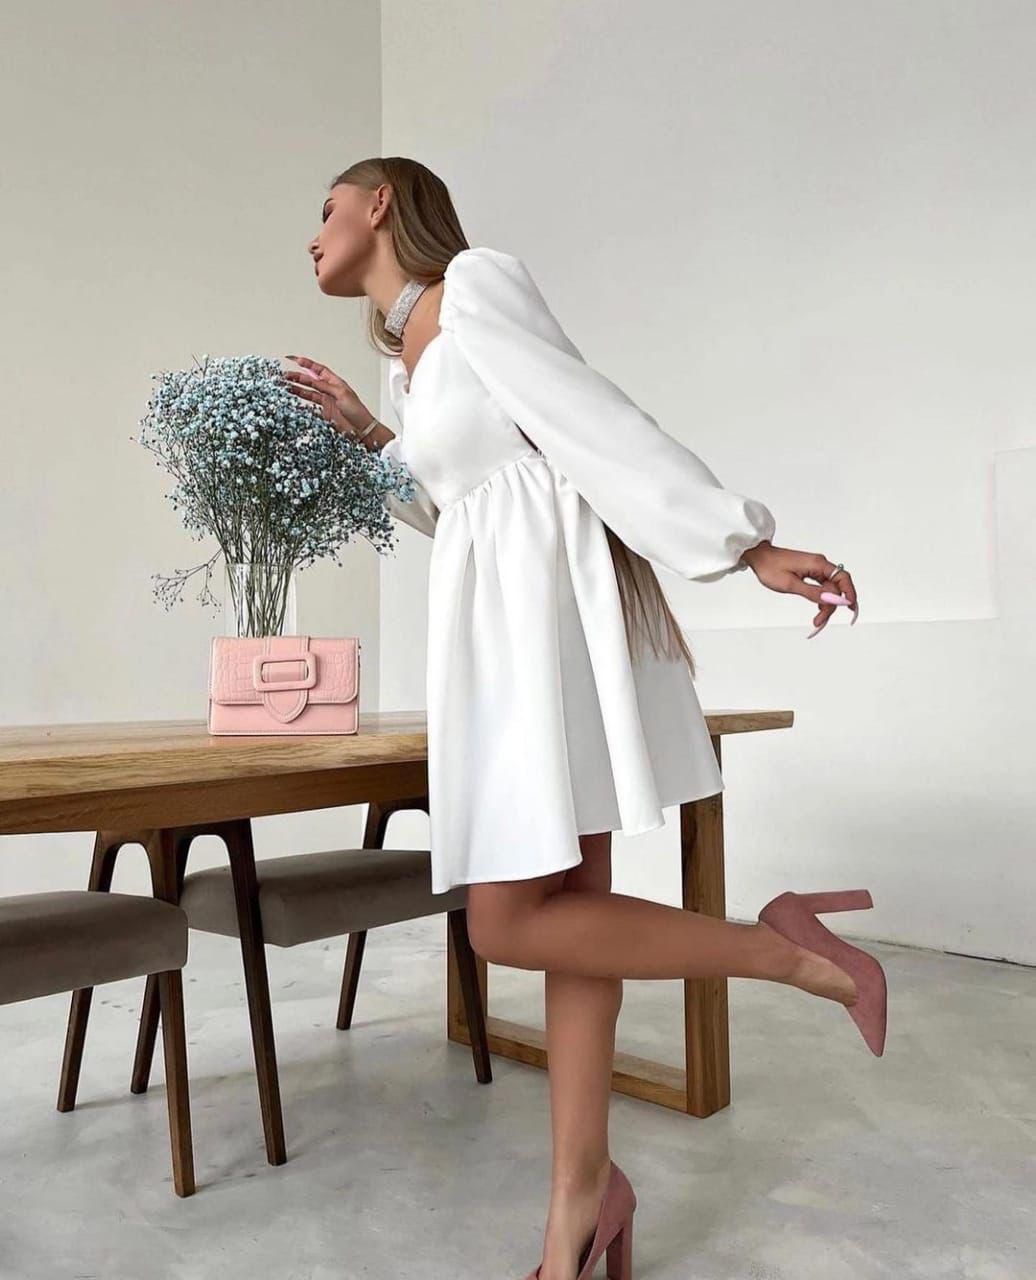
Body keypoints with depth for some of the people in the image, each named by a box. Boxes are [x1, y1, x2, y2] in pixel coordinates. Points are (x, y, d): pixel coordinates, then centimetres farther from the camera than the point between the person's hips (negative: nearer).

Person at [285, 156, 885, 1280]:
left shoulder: (474, 279, -3)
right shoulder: (410, 349, 22)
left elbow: (601, 422, -11)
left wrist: (748, 548, -13)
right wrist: (368, 436, 19)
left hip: (548, 596, -9)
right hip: (495, 615, 9)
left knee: (509, 924, -12)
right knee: (563, 905, 7)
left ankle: (785, 950, 0)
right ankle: (582, 1187, 16)